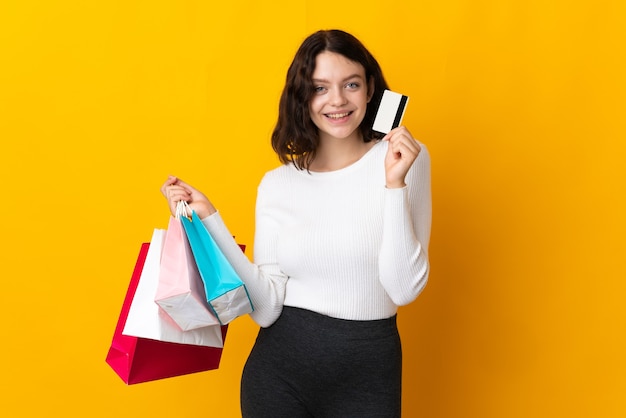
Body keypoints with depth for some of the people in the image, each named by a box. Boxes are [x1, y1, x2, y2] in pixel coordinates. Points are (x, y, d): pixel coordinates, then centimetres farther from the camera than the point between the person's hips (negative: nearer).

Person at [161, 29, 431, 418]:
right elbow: (266, 307, -7)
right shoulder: (277, 184, 1)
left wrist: (395, 184, -21)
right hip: (279, 370, 2)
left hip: (368, 372, -1)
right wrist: (208, 218, -7)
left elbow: (404, 289, -13)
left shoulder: (404, 159, -5)